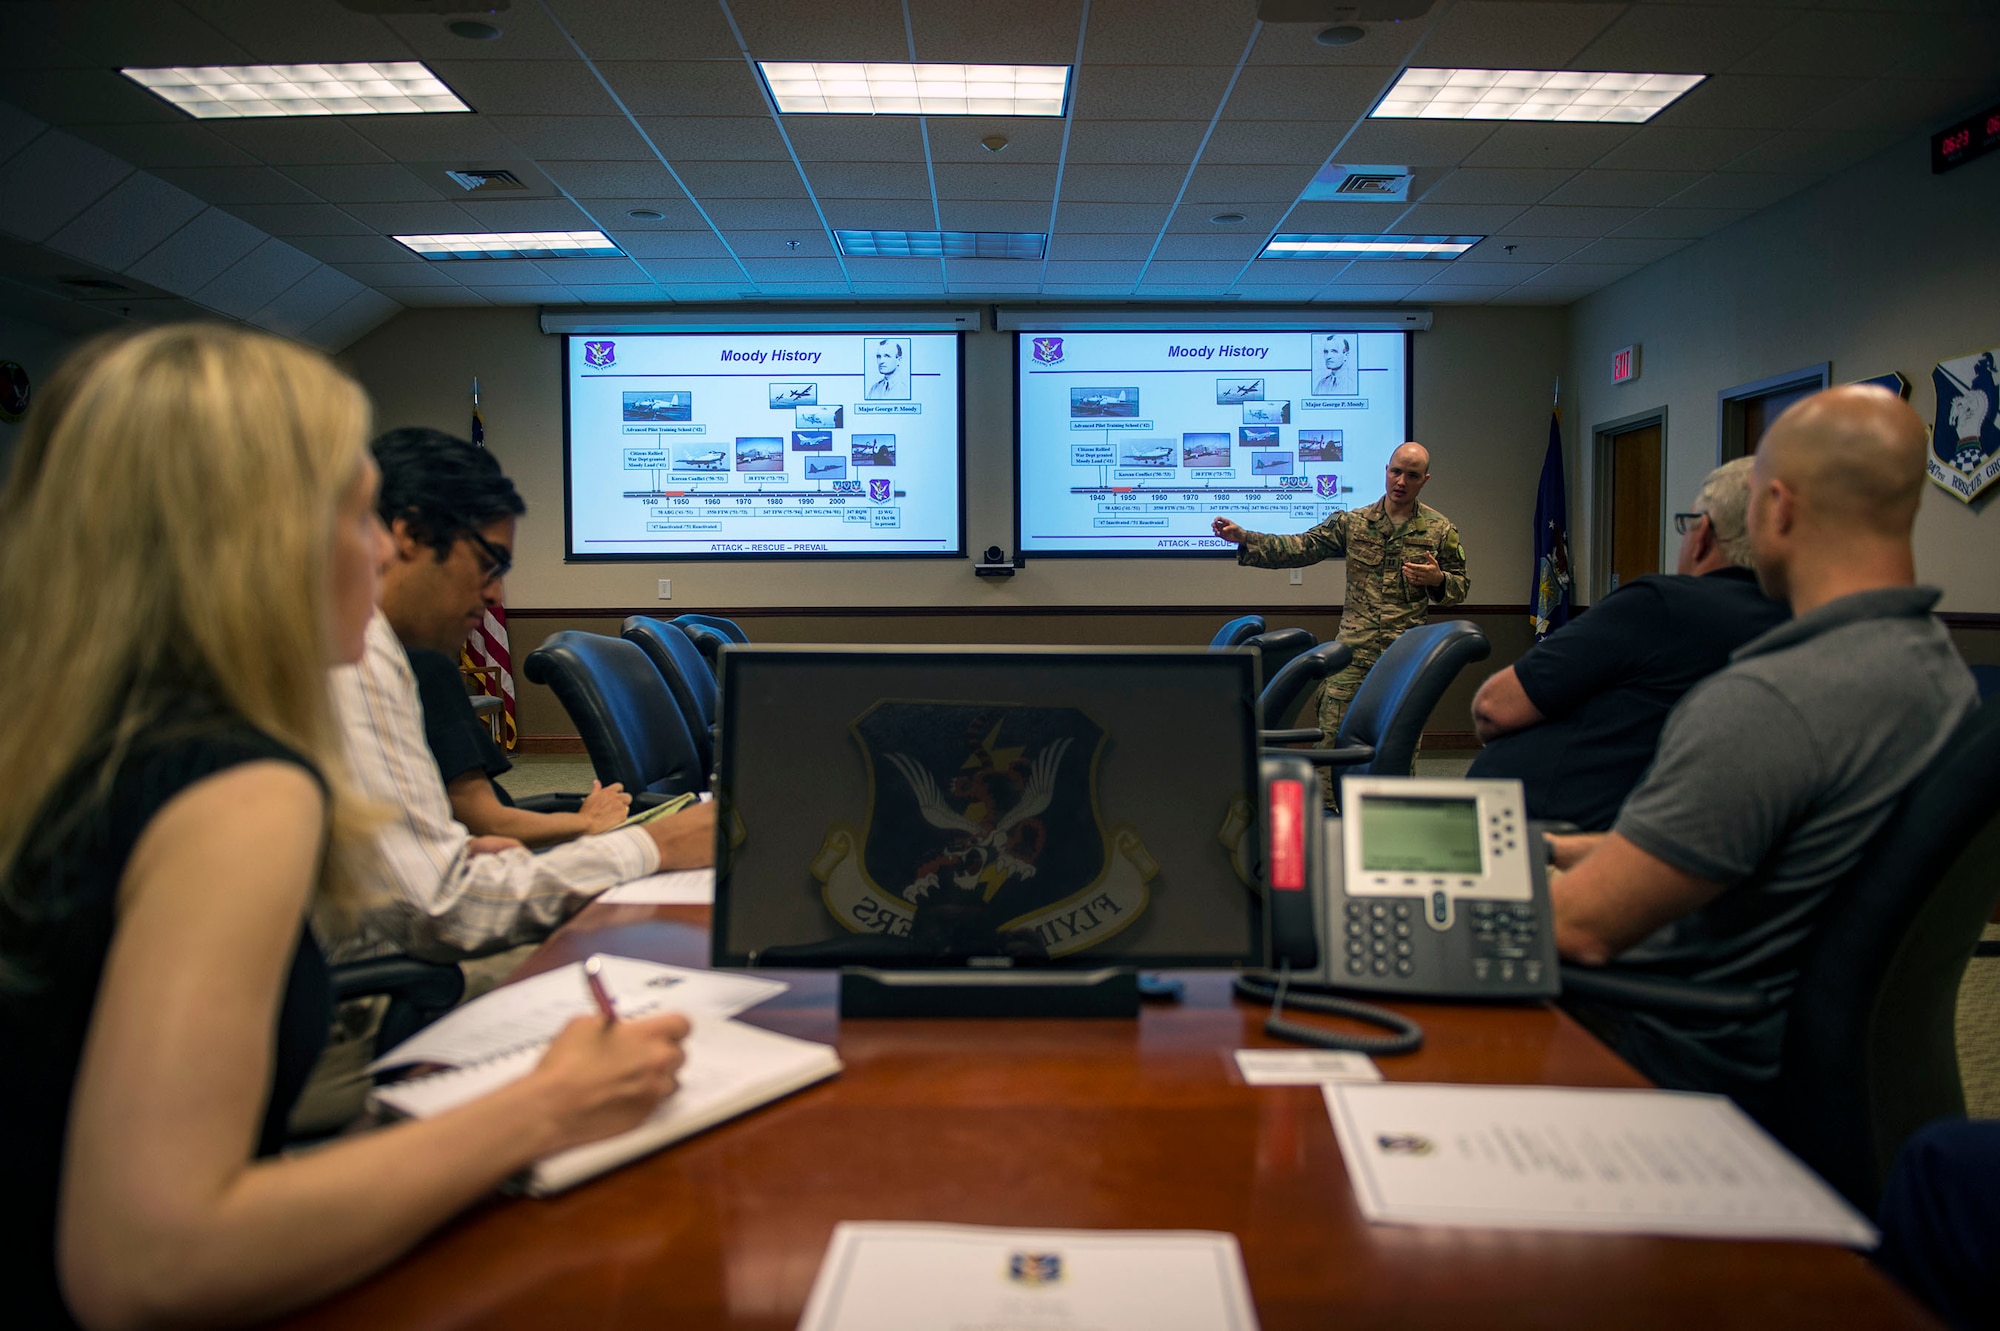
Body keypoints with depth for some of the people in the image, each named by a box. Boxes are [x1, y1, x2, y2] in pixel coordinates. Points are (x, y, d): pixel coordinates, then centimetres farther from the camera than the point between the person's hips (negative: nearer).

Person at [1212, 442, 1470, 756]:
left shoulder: (1440, 529, 6)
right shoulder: (1353, 522, 7)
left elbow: (1460, 585, 12)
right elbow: (1301, 548, 2)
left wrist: (1438, 580, -12)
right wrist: (1244, 538, -8)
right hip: (1354, 650, 0)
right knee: (1330, 736, -5)